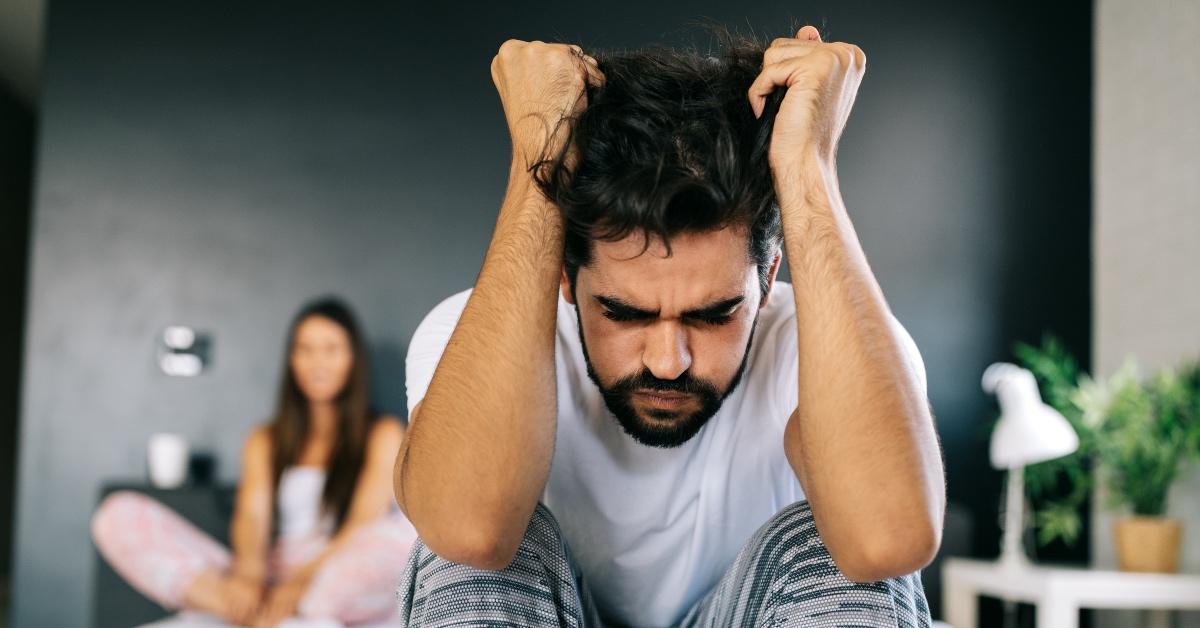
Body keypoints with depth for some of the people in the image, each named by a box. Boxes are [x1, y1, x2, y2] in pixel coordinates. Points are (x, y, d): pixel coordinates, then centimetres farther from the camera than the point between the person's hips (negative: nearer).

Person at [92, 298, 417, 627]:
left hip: (345, 588, -3)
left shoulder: (382, 434, 12)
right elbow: (252, 516, 3)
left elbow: (366, 522, -5)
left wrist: (305, 578, -23)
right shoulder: (265, 441, 21)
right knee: (119, 515, -13)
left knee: (407, 533, -37)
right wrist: (249, 571, -21)